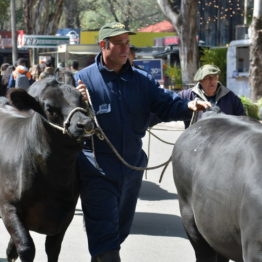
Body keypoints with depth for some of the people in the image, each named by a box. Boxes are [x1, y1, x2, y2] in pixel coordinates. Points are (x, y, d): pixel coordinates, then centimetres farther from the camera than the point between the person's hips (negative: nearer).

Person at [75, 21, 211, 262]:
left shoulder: (141, 80, 7)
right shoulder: (83, 79, -5)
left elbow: (166, 104, -3)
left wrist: (188, 106, -23)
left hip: (132, 166, 5)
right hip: (96, 168, -5)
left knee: (121, 227, 20)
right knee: (104, 231, -8)